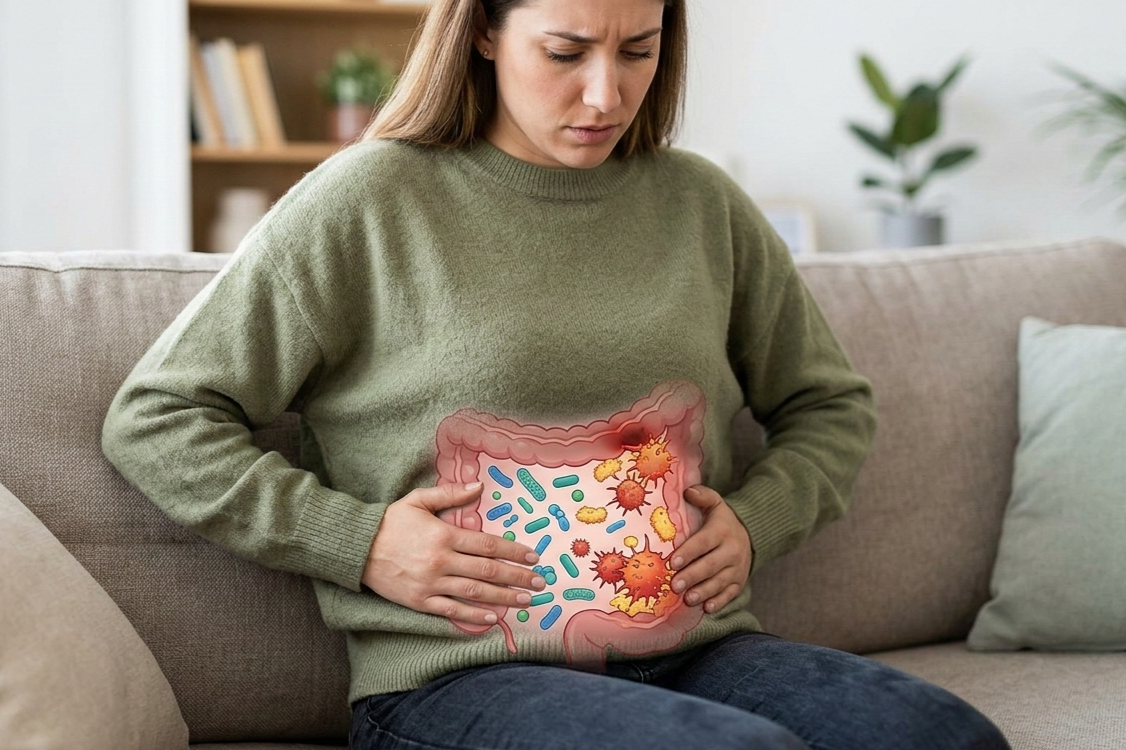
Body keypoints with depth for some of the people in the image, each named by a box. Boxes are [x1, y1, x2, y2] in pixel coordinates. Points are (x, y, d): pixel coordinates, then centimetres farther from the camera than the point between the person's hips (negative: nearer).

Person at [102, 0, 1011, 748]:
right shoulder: (366, 202, -1)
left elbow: (832, 404, 26)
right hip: (458, 677, -4)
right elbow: (153, 421, 1)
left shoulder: (700, 203, 12)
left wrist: (755, 520, 6)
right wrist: (360, 540, -8)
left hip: (695, 649, 5)